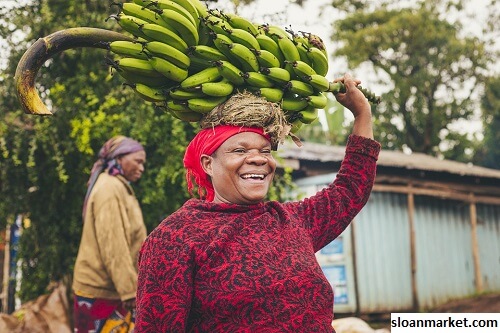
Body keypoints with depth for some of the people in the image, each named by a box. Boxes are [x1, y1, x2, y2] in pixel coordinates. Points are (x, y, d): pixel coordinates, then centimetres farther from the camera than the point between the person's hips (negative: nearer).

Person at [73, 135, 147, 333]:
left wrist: (130, 285, 23)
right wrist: (129, 289, -22)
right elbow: (112, 246, -22)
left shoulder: (118, 188, 16)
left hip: (110, 288, 9)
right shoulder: (110, 188, -15)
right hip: (102, 290, -9)